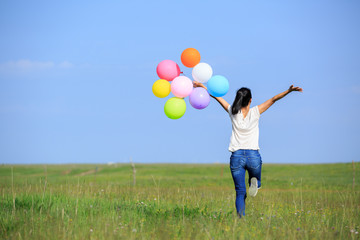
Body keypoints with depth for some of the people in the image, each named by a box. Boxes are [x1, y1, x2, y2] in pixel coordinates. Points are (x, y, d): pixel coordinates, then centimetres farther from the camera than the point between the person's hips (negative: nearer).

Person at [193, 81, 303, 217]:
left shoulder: (233, 112, 3)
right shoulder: (255, 112, 0)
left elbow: (217, 97, 14)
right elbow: (274, 99, -1)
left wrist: (204, 87, 24)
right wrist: (289, 90, -1)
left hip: (237, 156, 1)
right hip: (253, 156, -1)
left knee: (240, 192, 4)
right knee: (256, 182, 23)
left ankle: (241, 217, -17)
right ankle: (254, 182, -13)